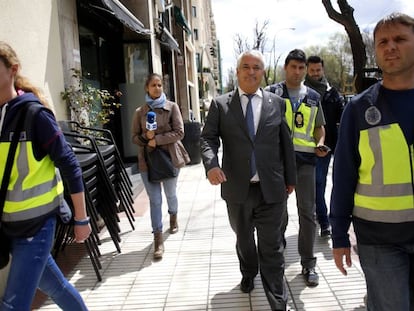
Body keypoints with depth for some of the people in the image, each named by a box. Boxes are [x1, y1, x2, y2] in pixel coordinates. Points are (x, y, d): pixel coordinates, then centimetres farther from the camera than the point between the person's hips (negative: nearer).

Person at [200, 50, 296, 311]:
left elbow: (286, 143, 8)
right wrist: (211, 163, -23)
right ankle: (248, 274, 49)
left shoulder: (277, 103, 4)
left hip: (271, 189, -1)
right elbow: (208, 138, -3)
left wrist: (290, 178, 11)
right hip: (237, 190, 1)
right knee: (244, 239, 21)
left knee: (272, 247, 3)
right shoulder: (220, 105, 1)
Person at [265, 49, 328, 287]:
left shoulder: (313, 97, 11)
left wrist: (320, 143, 0)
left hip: (305, 159, 2)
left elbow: (319, 126, 19)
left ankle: (308, 263, 15)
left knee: (307, 211, 4)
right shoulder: (272, 93, 2)